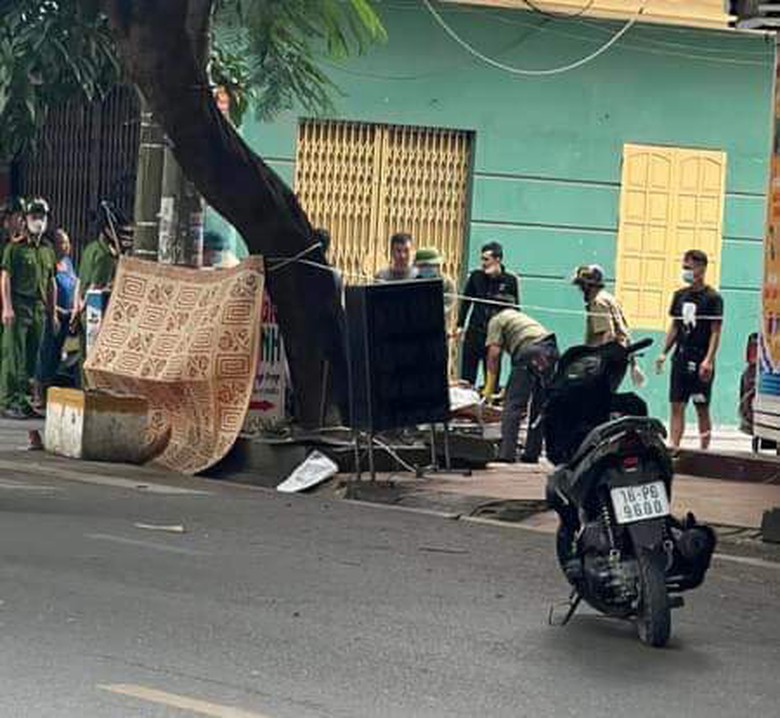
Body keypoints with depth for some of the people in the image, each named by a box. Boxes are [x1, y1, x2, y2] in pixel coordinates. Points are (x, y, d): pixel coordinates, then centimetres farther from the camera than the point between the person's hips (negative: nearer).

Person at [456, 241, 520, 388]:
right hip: (474, 332, 1)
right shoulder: (476, 276, 2)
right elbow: (465, 301, 8)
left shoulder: (510, 280, -2)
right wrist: (460, 325, 3)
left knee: (492, 374, 4)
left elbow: (515, 308, 4)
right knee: (467, 374, 2)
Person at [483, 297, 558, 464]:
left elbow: (494, 354, 3)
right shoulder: (519, 316, 36)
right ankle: (532, 454, 17)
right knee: (539, 405, 15)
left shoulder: (496, 320, 14)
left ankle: (507, 454, -12)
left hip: (529, 351, -7)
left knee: (513, 404, -4)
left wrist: (490, 386, 6)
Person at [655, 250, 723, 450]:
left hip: (700, 362, -5)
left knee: (702, 409, 2)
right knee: (677, 406, 1)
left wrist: (709, 360, -18)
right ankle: (674, 448, 0)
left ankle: (704, 451, 9)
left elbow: (716, 331, -10)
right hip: (681, 358, 6)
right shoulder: (680, 295, 11)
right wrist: (664, 353, 10)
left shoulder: (712, 298, -7)